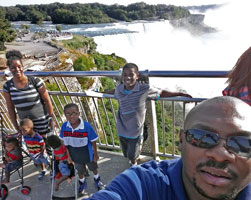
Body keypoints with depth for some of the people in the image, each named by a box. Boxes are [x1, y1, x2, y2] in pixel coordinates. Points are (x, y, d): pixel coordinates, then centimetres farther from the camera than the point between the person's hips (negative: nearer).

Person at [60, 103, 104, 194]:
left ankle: (97, 179, 58)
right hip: (75, 156, 2)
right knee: (80, 171, 29)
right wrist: (68, 156, -1)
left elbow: (93, 141, -17)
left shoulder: (86, 126, -30)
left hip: (88, 154, -2)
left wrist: (95, 154, -8)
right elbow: (64, 143, -7)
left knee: (93, 168, 27)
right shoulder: (64, 127, -22)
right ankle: (82, 182, 59)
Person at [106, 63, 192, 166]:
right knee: (127, 154, 21)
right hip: (122, 131, 3)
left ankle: (134, 165, 49)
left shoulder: (145, 89, -18)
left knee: (132, 156, 14)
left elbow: (161, 93, -3)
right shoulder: (119, 89, -9)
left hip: (136, 131, -3)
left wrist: (181, 94, -3)